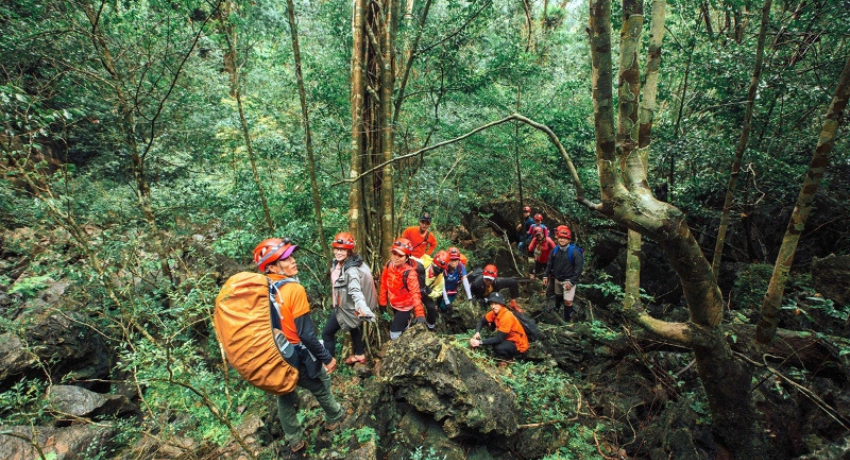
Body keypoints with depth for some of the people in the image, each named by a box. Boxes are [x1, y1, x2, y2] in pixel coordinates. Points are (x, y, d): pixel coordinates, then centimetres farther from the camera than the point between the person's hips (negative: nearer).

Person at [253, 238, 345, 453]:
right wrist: (326, 358, -14)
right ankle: (334, 417, 46)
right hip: (297, 357, -5)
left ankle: (294, 440, 40)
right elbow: (306, 334, -26)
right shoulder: (294, 290, -27)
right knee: (321, 386, 22)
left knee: (285, 398, 23)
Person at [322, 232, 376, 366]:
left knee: (327, 334, 2)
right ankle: (360, 355, 48)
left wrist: (363, 308, -62)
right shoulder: (337, 262, -6)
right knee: (353, 327, 26)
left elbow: (355, 291, -47)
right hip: (342, 304, 10)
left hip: (346, 308, -10)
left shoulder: (351, 270, -33)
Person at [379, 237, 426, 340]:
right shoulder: (388, 265, -15)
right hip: (393, 304, 6)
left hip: (405, 307, -6)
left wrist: (419, 313, -52)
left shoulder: (410, 273, -32)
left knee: (394, 335, -4)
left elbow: (415, 293, -41)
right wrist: (382, 302, 6)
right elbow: (384, 284, -1)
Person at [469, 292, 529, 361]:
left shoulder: (506, 317, -30)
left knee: (498, 348, -30)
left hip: (518, 345, -8)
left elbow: (499, 339, -31)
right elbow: (481, 321, 1)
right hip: (509, 338, 8)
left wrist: (480, 342, -34)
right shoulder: (494, 312, -7)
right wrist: (477, 332, -20)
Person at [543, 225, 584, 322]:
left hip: (568, 280, -5)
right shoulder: (555, 250, -3)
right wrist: (545, 275, 0)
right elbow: (549, 264, 7)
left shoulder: (574, 252, -19)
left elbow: (578, 268, -17)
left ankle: (568, 320, 7)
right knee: (558, 296, 24)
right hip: (557, 279, 5)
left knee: (568, 301, -7)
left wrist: (572, 282, -19)